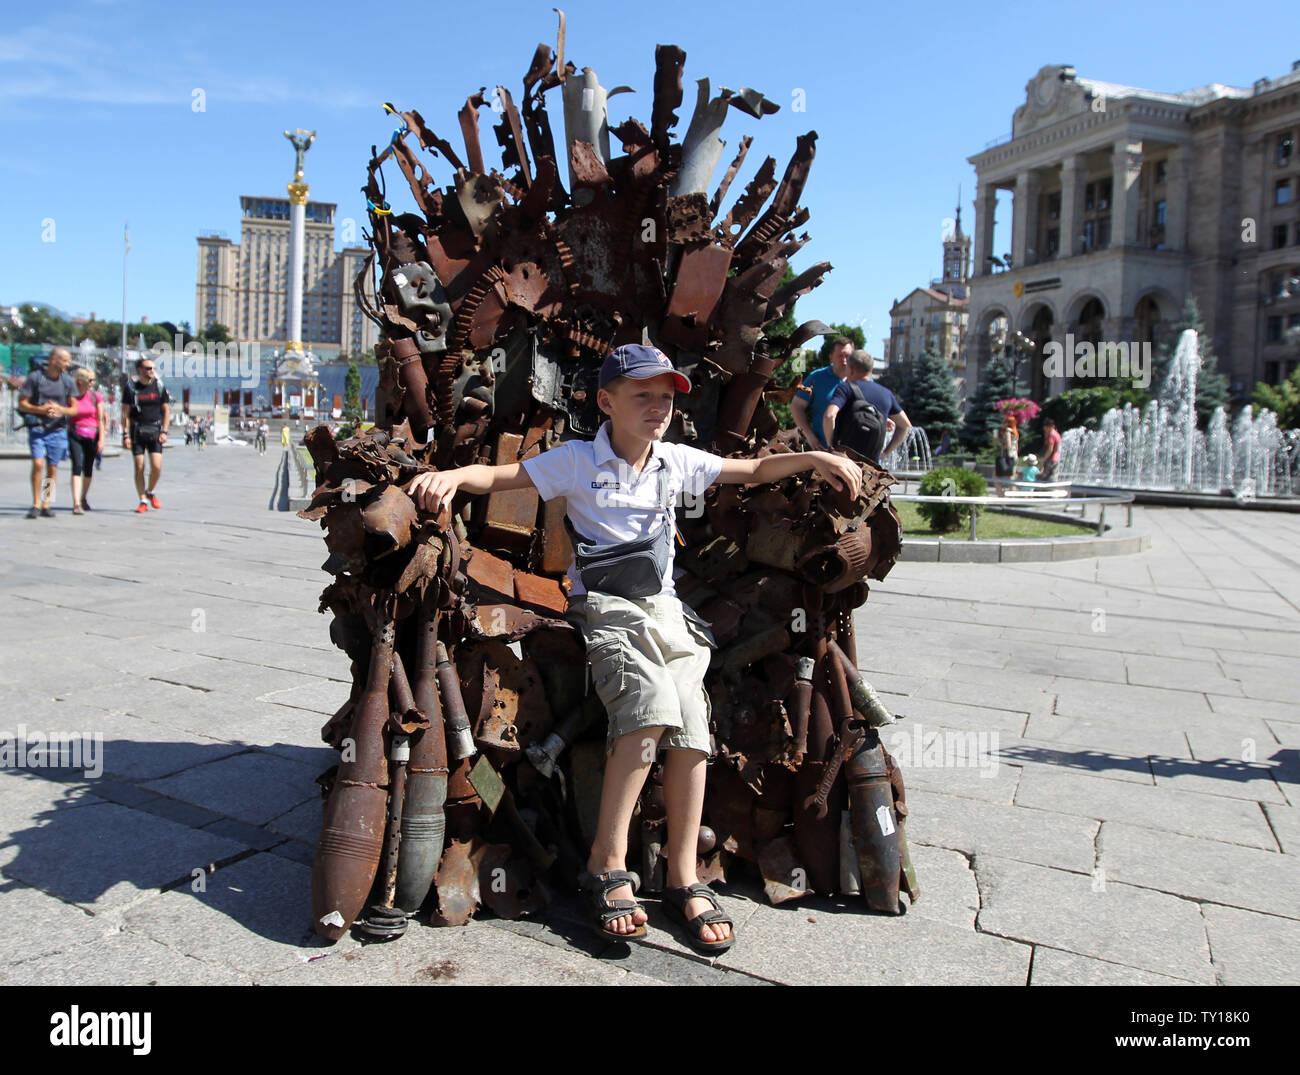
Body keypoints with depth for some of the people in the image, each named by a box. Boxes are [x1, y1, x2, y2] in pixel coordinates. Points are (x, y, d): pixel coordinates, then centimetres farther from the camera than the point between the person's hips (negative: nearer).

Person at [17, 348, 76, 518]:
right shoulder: (35, 377, -1)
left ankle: (46, 505, 13)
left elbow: (74, 409, 8)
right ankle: (36, 505, -5)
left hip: (58, 430, 3)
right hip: (37, 428, -2)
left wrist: (60, 409, -12)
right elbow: (22, 404, 0)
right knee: (38, 463, -14)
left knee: (52, 468, 3)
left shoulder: (67, 381, 7)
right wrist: (40, 409, -17)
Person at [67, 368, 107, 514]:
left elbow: (100, 419, 4)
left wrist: (101, 439, -1)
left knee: (88, 468, 11)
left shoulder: (96, 397, 3)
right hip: (75, 435, -2)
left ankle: (83, 498, 32)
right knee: (77, 465, -15)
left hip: (92, 435, 2)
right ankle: (76, 503, -21)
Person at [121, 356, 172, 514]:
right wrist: (125, 434, -4)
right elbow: (125, 413, 2)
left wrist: (164, 431, -1)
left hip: (154, 431, 1)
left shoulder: (159, 386, 5)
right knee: (139, 468, -1)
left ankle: (151, 492, 18)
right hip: (137, 431, -1)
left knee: (157, 467, -9)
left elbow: (166, 410, 8)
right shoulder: (131, 387, 2)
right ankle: (143, 501, 8)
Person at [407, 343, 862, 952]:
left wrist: (815, 458, 9)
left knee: (690, 721, -17)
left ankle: (683, 878, -4)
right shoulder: (578, 461, 0)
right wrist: (451, 476, -26)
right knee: (652, 704, -30)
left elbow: (754, 470, 21)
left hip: (665, 608, 4)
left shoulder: (678, 463, 11)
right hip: (603, 609, -4)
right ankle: (607, 865, -18)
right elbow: (500, 476, -6)